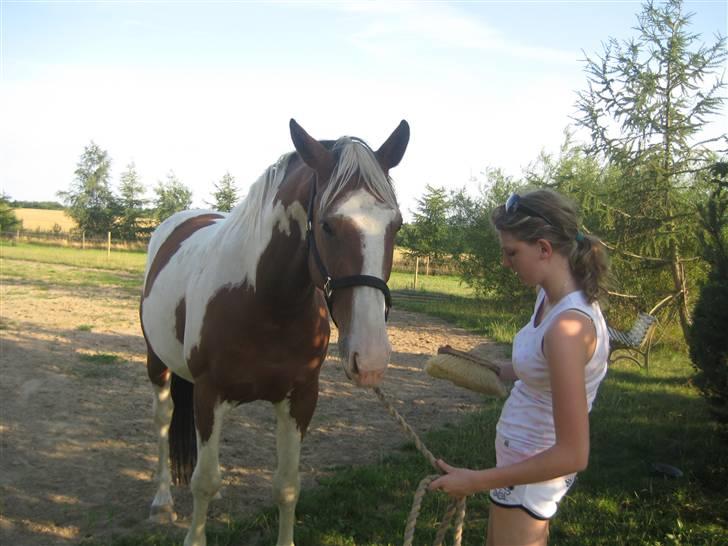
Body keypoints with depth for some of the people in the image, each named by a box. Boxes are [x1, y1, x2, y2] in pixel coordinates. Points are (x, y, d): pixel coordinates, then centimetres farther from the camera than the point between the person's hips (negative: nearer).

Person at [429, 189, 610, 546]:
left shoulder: (567, 325, -32)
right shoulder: (550, 296, -5)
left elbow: (573, 455, -30)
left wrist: (477, 480, -27)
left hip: (533, 471, -9)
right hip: (524, 454, 9)